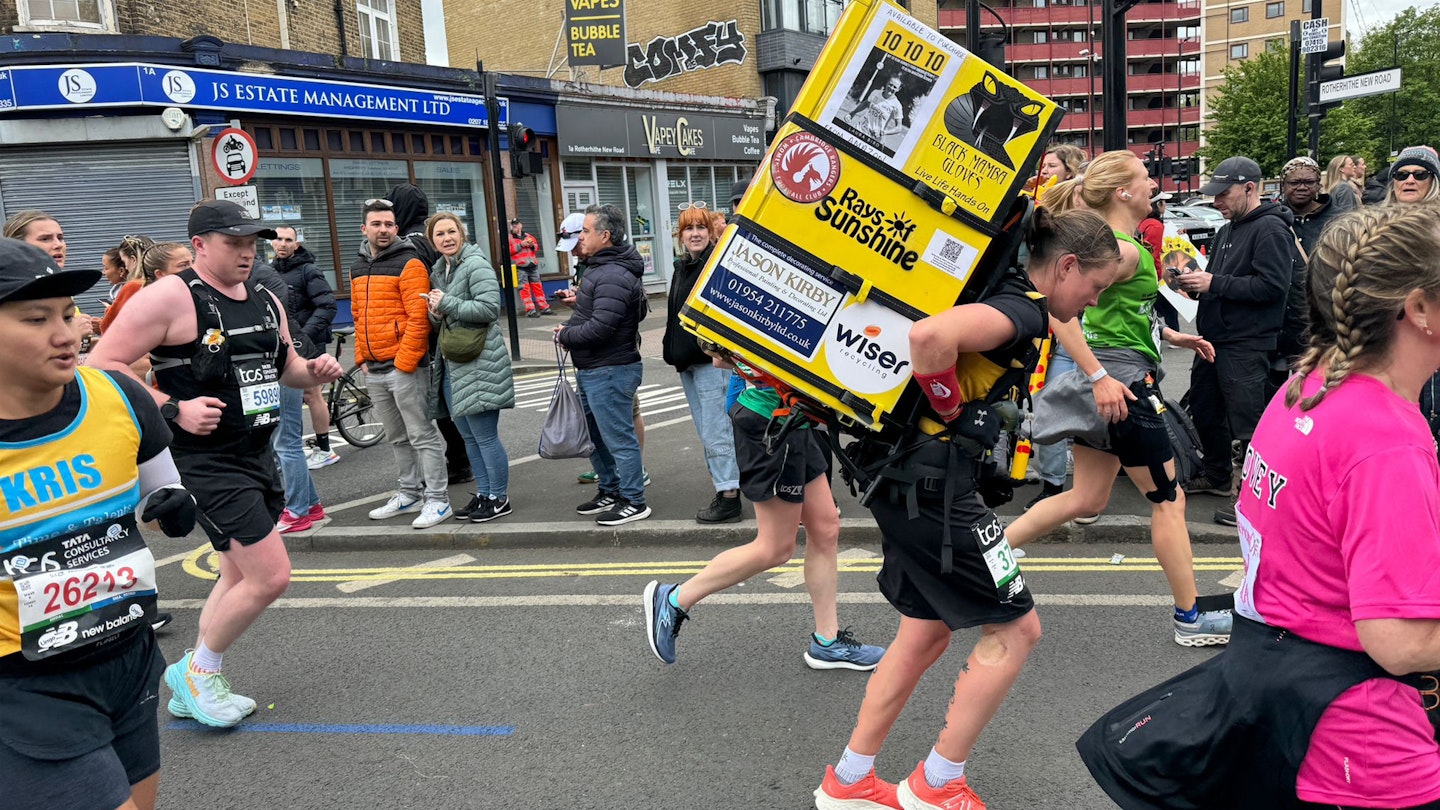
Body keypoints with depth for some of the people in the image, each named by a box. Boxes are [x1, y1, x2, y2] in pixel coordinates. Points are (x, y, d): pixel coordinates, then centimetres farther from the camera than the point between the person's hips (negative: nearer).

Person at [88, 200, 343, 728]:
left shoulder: (267, 302, 10)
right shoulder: (169, 297, -13)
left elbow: (284, 367, 23)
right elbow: (101, 366, -15)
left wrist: (315, 370, 1)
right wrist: (173, 408, -22)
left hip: (257, 456, 9)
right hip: (205, 461, -8)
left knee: (240, 577, 18)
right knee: (271, 576, -12)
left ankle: (194, 691, 35)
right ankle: (196, 672, 13)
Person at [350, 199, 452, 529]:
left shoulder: (408, 264, -10)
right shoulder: (358, 267, 14)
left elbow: (418, 318, -16)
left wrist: (404, 363, -18)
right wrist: (362, 357, 12)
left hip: (405, 367, -8)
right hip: (374, 370, 8)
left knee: (422, 436, -2)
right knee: (397, 438, 16)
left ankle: (437, 499, 4)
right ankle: (410, 494, 27)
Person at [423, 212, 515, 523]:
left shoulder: (476, 264, -10)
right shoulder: (438, 271, 16)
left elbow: (489, 308, -20)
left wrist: (447, 303, -14)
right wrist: (436, 313, 1)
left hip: (479, 363, -9)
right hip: (452, 363, 9)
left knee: (484, 435, -3)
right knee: (468, 435, 14)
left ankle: (499, 499, 8)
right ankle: (483, 494, 25)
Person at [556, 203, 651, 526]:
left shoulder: (614, 276, -21)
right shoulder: (600, 268, 13)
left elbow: (600, 327, -28)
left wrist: (566, 335, -11)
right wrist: (569, 328, 6)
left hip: (610, 371, -11)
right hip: (592, 369, 11)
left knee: (618, 438, -2)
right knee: (596, 435, 20)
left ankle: (634, 502, 8)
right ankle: (610, 491, 34)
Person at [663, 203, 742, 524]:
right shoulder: (682, 267, 17)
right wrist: (673, 349, 20)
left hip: (712, 359, -10)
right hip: (688, 361, 10)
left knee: (716, 431, -9)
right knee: (706, 431, 14)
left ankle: (729, 498, -4)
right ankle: (724, 484, 23)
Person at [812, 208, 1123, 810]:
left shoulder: (1005, 295, 14)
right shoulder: (1022, 310, -16)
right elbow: (930, 336, -35)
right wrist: (951, 406, -18)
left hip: (908, 478, 10)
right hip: (935, 484, -10)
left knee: (926, 632, 18)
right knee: (1015, 627, 4)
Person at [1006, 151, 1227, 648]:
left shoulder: (1114, 243, 13)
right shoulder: (1123, 249, -17)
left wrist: (1172, 337, 24)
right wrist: (1099, 376, -30)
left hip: (1109, 378, 10)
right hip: (1121, 377, -10)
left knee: (1087, 499, 15)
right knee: (1168, 499, 4)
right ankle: (1190, 619, 16)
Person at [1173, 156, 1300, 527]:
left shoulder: (1271, 229, -12)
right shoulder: (1227, 231, 18)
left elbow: (1273, 285, -23)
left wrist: (1214, 283, -22)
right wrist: (1194, 282, 4)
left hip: (1247, 345, -10)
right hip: (1215, 337, 10)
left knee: (1245, 420, -6)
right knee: (1204, 407, 19)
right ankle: (1218, 476, 35)